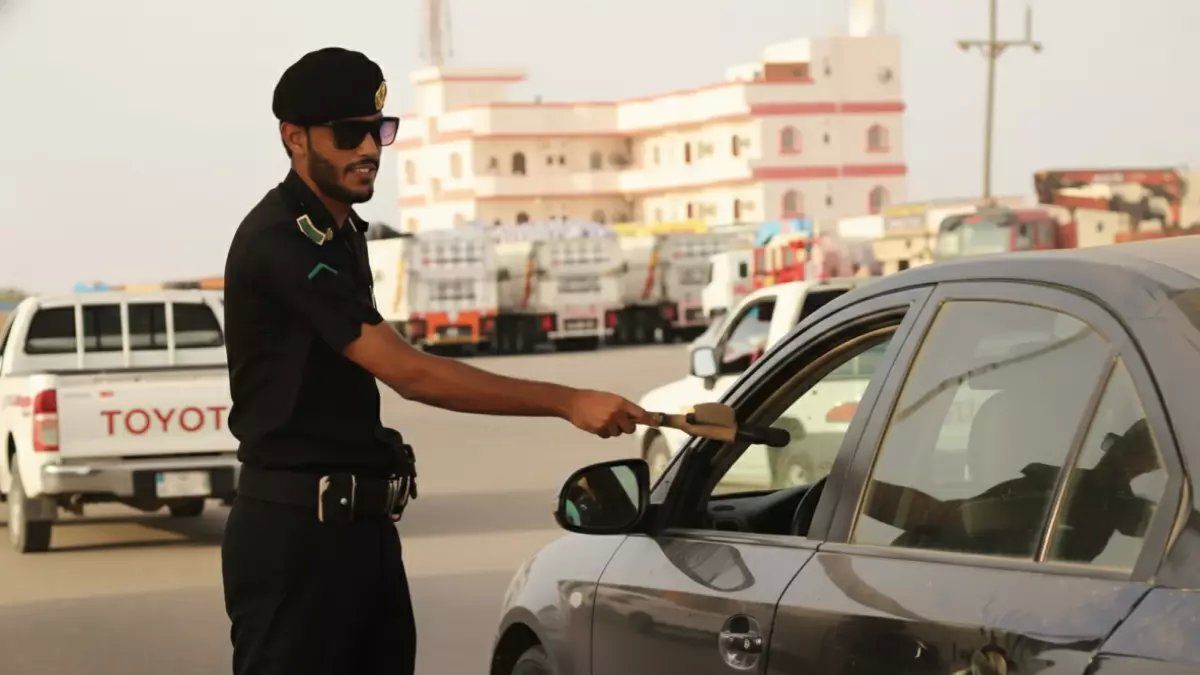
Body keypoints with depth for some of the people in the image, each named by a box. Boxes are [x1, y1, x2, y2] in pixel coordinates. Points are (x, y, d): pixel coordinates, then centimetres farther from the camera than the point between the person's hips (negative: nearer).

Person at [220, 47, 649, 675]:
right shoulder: (279, 241, -17)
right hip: (295, 531, -9)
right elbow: (407, 372, -23)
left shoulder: (342, 234, 15)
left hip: (362, 524, 9)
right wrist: (567, 402, -24)